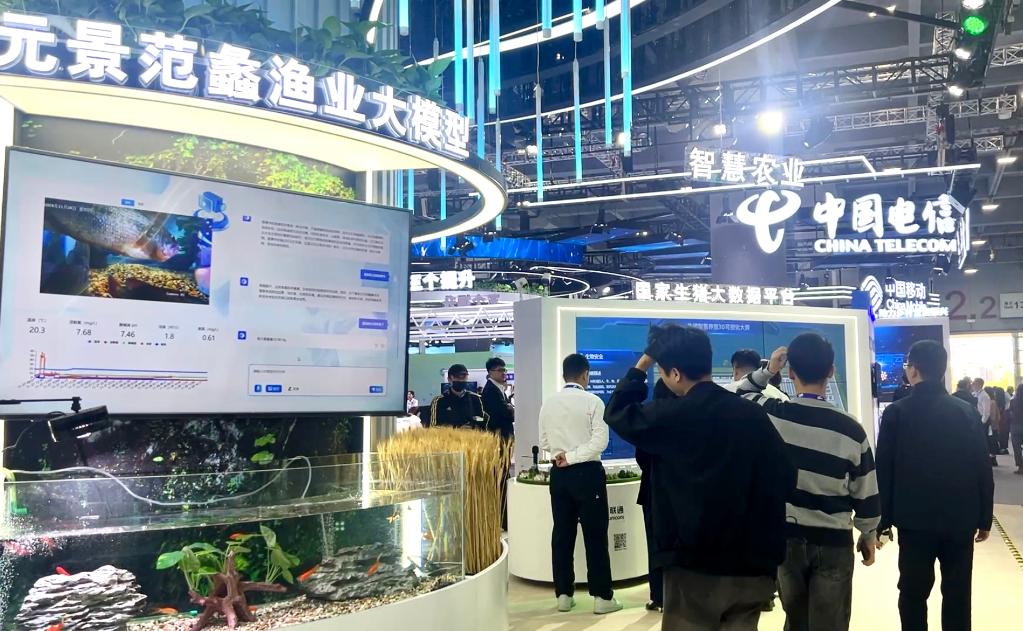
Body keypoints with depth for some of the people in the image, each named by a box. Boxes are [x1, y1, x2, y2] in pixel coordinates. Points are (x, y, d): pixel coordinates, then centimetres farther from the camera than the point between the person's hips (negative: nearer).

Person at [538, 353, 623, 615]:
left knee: (562, 534, 10)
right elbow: (600, 441, -15)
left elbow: (544, 442, 6)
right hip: (587, 473, -4)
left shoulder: (548, 403, 4)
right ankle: (602, 596, 7)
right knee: (595, 535, 2)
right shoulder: (592, 401, -8)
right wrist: (572, 456, -11)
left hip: (559, 474, 4)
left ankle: (563, 594, 16)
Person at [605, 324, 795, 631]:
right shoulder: (754, 414, -1)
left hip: (694, 565, -4)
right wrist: (769, 549, 10)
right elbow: (785, 479, 2)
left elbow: (616, 412, 6)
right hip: (752, 564, 4)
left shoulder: (669, 415, -11)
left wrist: (643, 363, 8)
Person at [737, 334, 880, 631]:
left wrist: (767, 370, 7)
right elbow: (866, 493, -2)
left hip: (786, 537, 2)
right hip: (833, 541, -2)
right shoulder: (851, 429, -12)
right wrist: (869, 536, 12)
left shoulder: (770, 415, -11)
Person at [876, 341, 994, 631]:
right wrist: (984, 519, 11)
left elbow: (884, 472, -7)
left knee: (913, 594, 8)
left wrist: (882, 521, 1)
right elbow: (983, 470, 1)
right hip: (961, 520, 2)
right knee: (957, 595, 11)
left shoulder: (896, 413, -9)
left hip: (915, 520, -2)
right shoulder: (968, 412, -2)